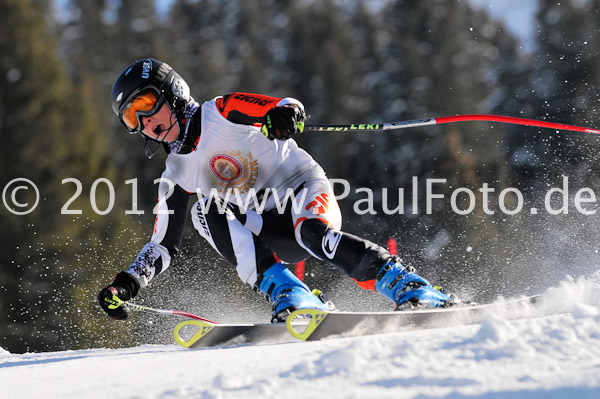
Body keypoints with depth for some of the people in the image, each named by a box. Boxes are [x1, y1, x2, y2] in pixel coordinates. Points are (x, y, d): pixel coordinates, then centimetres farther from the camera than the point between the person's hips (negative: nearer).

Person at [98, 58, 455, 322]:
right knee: (206, 209, -22)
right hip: (269, 231, 4)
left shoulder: (222, 112, -2)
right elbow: (163, 246, 14)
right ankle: (291, 298, -34)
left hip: (305, 191, -4)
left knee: (312, 232, -37)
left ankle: (413, 289, -36)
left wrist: (283, 114, -39)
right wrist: (127, 285, -1)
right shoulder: (177, 176, 12)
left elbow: (288, 107, -14)